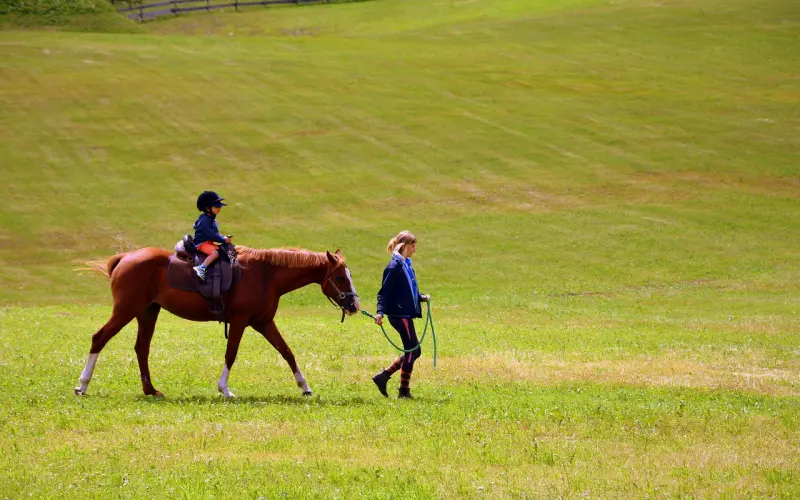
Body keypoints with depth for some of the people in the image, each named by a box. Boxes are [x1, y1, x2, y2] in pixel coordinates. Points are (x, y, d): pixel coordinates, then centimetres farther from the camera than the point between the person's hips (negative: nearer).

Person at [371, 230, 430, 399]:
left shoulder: (406, 265, 15)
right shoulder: (395, 267, -14)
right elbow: (384, 292, -17)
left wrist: (422, 297, 12)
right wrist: (380, 312, -27)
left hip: (406, 314, 10)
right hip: (399, 314, -10)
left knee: (413, 351, 12)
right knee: (413, 350, -5)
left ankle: (383, 376, 15)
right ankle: (404, 390, 3)